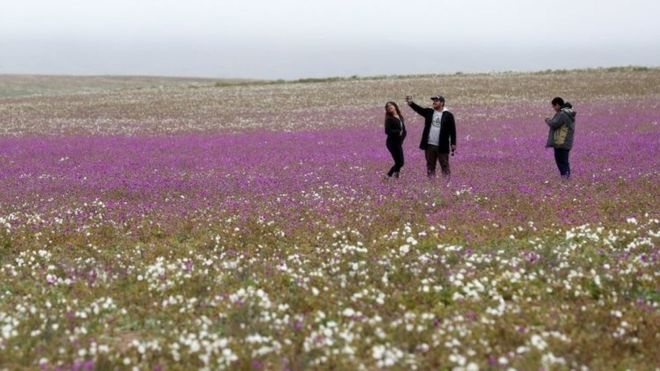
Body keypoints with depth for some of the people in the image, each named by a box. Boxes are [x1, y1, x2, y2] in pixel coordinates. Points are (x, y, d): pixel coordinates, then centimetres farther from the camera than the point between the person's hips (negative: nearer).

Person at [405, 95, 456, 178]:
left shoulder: (448, 115, -2)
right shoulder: (429, 112, 9)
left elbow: (452, 130, -2)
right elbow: (419, 109, -5)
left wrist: (453, 144, -7)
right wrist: (411, 103, -23)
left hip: (442, 146, -4)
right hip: (429, 145, 4)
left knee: (445, 166, 0)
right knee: (430, 166, 9)